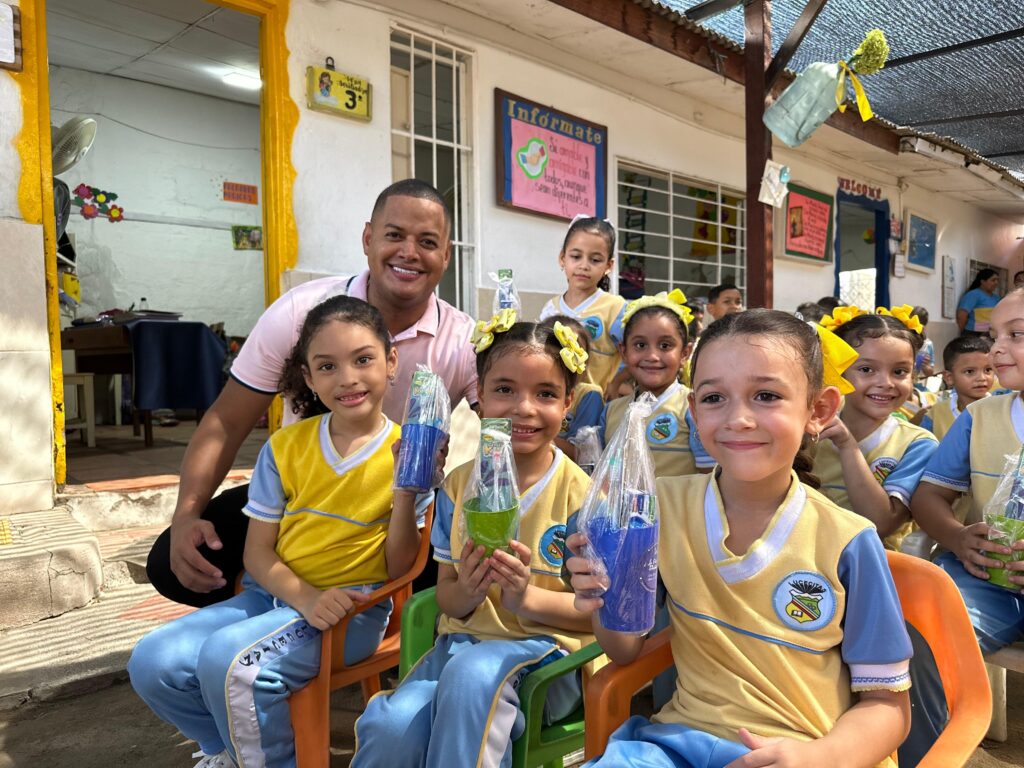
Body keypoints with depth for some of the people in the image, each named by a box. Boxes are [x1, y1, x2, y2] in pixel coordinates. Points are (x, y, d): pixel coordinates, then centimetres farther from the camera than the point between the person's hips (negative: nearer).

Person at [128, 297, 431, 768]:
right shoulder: (285, 447, 2)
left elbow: (399, 570, -7)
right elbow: (257, 551, 2)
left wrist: (406, 494, -24)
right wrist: (306, 599, -17)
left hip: (353, 606, -5)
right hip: (274, 593, 5)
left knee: (228, 659, -27)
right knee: (152, 662, -10)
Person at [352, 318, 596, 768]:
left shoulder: (580, 494, -8)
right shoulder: (458, 486, 3)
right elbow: (446, 596, 8)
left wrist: (527, 597, -23)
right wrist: (466, 593, -16)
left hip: (548, 649, -2)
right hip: (466, 638, 3)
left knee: (473, 671, -36)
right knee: (389, 726, -27)